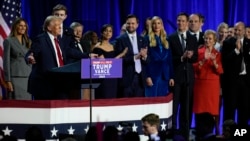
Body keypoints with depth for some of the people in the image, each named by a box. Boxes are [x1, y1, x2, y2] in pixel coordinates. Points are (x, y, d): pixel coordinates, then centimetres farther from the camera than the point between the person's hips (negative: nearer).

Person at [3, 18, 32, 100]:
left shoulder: (28, 41, 15)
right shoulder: (8, 41, -1)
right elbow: (6, 61, -5)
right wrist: (8, 81, -11)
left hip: (27, 78, 5)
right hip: (15, 77, -5)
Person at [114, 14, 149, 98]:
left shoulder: (142, 40, 13)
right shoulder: (120, 40, -1)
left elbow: (147, 61, 10)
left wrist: (144, 56, -13)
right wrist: (135, 57, -20)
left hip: (140, 78, 4)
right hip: (127, 78, -4)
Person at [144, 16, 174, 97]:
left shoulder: (166, 40, 14)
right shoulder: (148, 39, 0)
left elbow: (169, 60, 13)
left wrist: (171, 77, 6)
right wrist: (147, 76, -14)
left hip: (164, 76, 4)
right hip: (152, 75, -4)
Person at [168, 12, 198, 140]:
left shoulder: (193, 39, 10)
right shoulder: (171, 38, -1)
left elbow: (196, 58, 6)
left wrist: (190, 56, -15)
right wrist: (182, 58, -19)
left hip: (188, 75, 3)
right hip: (175, 75, -3)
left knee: (187, 106, 6)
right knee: (173, 105, -3)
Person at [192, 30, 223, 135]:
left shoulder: (217, 54, 8)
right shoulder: (199, 52, 4)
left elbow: (220, 71, -1)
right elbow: (195, 68, -3)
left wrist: (214, 61, -18)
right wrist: (203, 60, -18)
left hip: (213, 84, 1)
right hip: (200, 83, -1)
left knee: (213, 109, -5)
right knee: (200, 108, -5)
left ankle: (215, 132, -1)